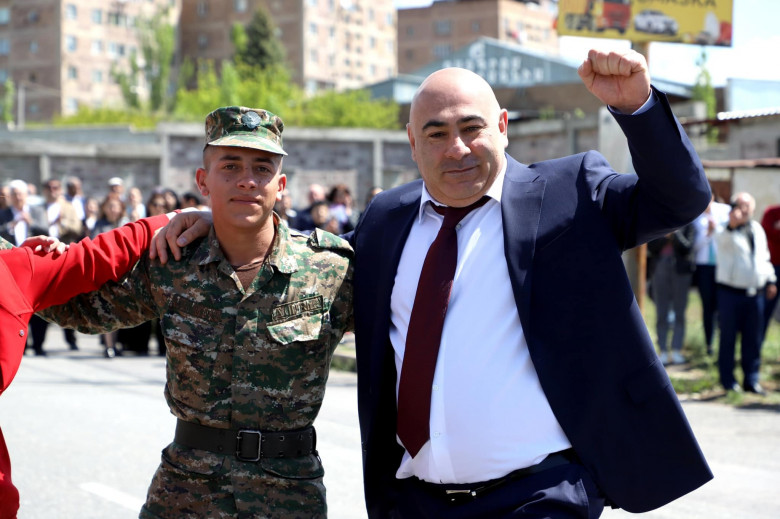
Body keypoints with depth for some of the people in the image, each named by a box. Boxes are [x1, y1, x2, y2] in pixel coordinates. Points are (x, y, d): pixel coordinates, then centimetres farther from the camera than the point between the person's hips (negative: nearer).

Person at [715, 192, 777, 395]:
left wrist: (771, 280, 20)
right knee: (728, 337, 1)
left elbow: (765, 257, 23)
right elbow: (723, 239, -29)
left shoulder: (757, 229, 14)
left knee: (753, 339, 6)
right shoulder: (727, 231, -5)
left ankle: (751, 380, 14)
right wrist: (732, 225, -47)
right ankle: (728, 380, 10)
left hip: (755, 293, 5)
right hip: (730, 292, -5)